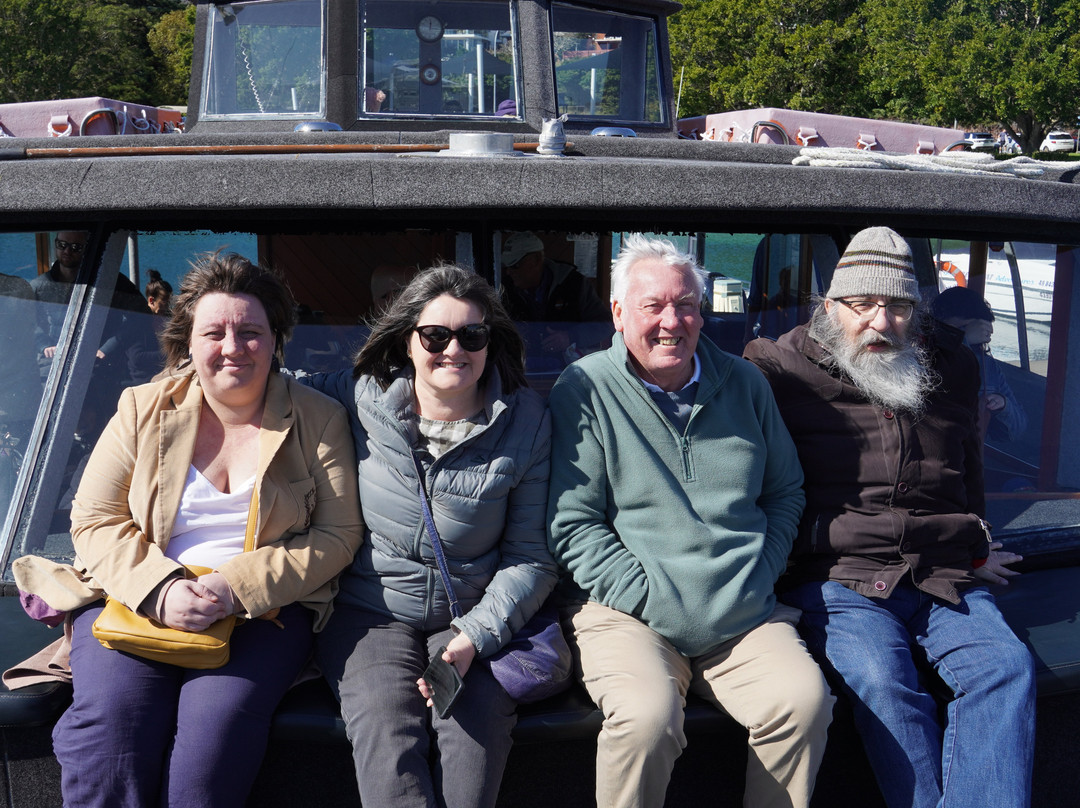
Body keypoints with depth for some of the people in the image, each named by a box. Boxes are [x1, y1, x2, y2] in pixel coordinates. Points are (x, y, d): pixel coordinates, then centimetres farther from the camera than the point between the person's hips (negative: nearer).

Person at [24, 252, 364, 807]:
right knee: (112, 719, -26)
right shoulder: (143, 410, 7)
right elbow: (95, 519, 5)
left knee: (217, 724, -27)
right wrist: (157, 590, -14)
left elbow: (338, 534, -2)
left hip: (267, 609, -1)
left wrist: (238, 587, -15)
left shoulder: (319, 421, 2)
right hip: (135, 600, 2)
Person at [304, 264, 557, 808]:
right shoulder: (361, 398, 0)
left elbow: (531, 558, 0)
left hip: (472, 617, 0)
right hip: (370, 613, 0)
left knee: (476, 723, -27)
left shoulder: (524, 424, 0)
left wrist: (475, 635, -12)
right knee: (385, 729, -27)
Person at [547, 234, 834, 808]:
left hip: (745, 616, 4)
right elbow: (571, 525, -6)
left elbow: (786, 491, 22)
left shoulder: (743, 384, 12)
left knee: (806, 698, -22)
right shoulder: (584, 390, -2)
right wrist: (656, 600, -13)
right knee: (648, 715, -31)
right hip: (625, 611, -3)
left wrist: (758, 575, 6)